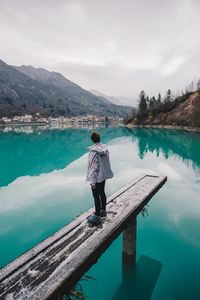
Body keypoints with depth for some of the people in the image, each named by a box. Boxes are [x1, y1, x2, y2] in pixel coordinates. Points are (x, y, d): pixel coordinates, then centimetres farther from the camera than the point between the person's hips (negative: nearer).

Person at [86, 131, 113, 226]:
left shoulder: (93, 151, -22)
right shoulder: (105, 148, -1)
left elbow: (94, 167, -22)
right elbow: (106, 162, 7)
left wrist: (92, 181, -17)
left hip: (96, 177, -8)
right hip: (104, 175, 8)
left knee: (96, 196, 3)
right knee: (102, 193, 22)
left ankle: (97, 216, 15)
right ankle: (103, 210, 39)